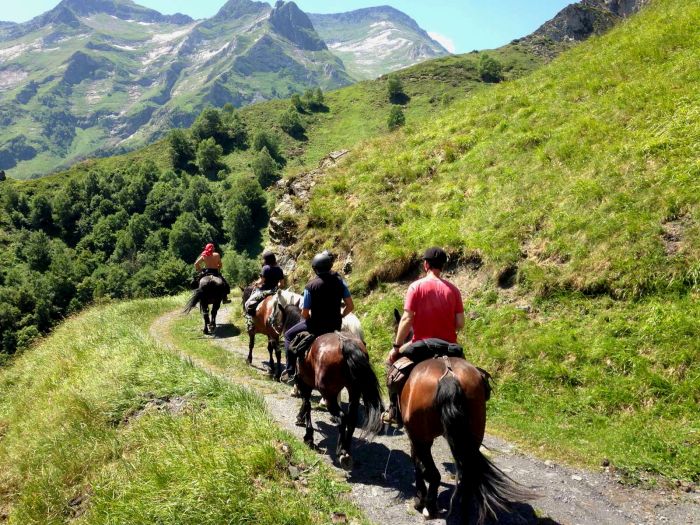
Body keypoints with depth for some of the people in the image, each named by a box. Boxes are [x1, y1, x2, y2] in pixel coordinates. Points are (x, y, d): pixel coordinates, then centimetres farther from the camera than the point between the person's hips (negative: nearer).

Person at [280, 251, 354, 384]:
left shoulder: (311, 285, -15)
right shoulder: (339, 281, -4)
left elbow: (304, 314, -11)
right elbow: (350, 306, -3)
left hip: (315, 326, -4)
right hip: (335, 325, 4)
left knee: (288, 335, 20)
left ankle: (291, 371, 15)